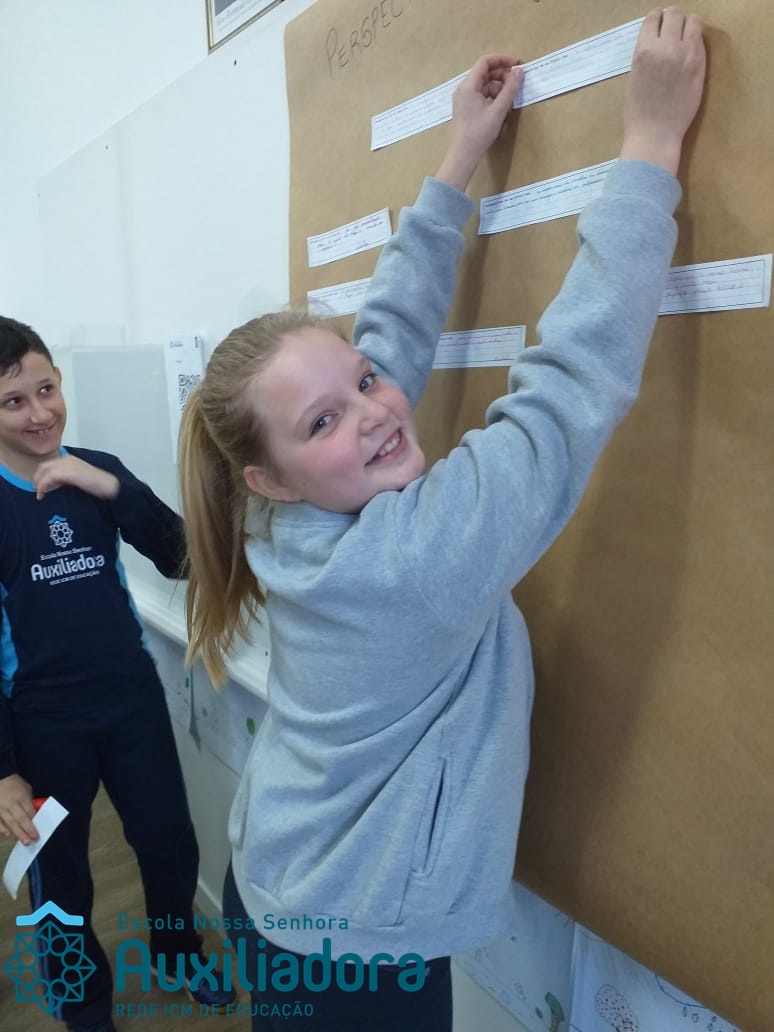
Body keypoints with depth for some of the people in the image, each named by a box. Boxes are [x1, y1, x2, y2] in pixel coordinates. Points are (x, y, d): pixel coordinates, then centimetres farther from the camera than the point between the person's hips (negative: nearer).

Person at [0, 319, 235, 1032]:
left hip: (135, 698, 3)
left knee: (172, 847, 17)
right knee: (61, 879, 17)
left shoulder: (99, 471, -2)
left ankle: (179, 953, 48)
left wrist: (111, 487, -24)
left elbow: (178, 558, -10)